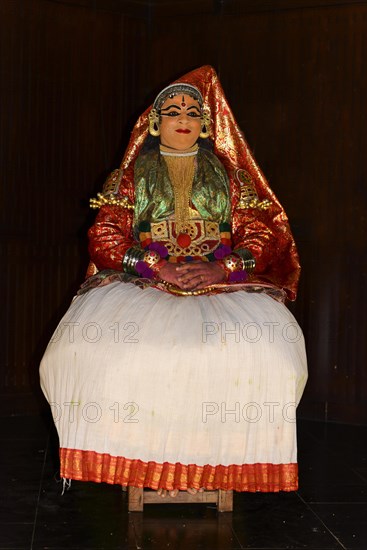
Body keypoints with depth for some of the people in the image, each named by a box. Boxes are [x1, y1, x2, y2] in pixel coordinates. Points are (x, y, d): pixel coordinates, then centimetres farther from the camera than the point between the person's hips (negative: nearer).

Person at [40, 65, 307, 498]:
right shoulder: (132, 174, 17)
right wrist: (156, 266, -12)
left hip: (222, 281, 1)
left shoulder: (229, 173, 19)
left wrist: (225, 268, -11)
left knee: (261, 342, -32)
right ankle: (136, 458, -22)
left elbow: (261, 231, 9)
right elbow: (106, 235, 5)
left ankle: (223, 456, -19)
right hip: (143, 282, 0)